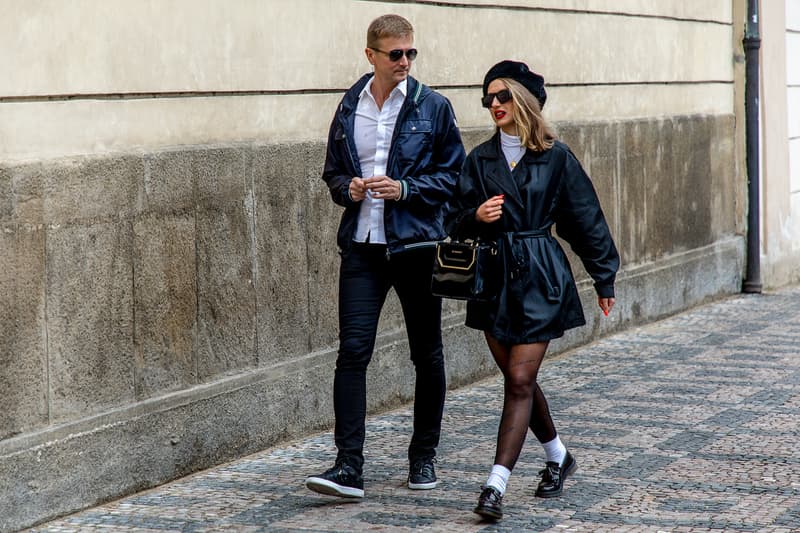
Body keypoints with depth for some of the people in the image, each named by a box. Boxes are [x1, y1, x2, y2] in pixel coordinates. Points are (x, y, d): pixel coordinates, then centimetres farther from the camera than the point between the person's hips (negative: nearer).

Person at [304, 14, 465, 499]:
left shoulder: (432, 107, -1)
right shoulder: (349, 109, 7)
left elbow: (454, 174, 0)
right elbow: (333, 171, 18)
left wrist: (405, 189, -14)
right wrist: (348, 187, -4)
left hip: (417, 243, -1)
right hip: (362, 245, 1)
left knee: (427, 353, 9)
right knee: (353, 350, -10)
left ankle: (424, 457, 24)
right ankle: (349, 468, -10)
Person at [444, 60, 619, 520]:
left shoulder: (555, 157, -2)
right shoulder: (480, 159, 7)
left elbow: (585, 218, 4)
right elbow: (457, 223, 8)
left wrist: (604, 278, 8)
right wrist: (477, 216, -16)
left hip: (540, 279, -4)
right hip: (494, 277, 4)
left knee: (520, 380, -10)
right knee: (519, 378, 13)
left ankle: (497, 484, -13)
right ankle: (559, 456, 35)